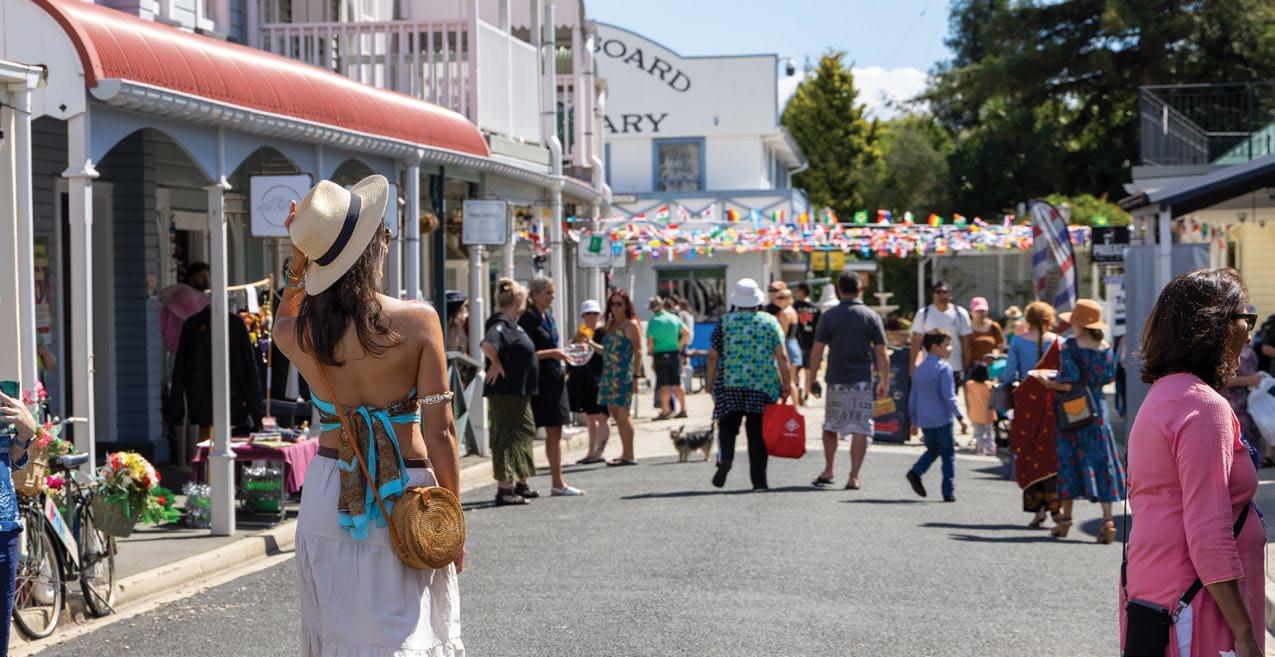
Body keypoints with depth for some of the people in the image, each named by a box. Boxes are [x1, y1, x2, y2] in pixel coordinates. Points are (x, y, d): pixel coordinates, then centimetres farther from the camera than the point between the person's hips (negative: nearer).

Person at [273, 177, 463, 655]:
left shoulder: (297, 334, -4)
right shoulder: (417, 322, -14)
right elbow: (439, 430, -12)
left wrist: (297, 264, 11)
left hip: (328, 498, 3)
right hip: (405, 498, -3)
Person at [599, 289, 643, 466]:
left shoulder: (631, 325, -4)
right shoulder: (610, 325, 19)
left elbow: (638, 352, -9)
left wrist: (636, 376, -15)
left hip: (624, 374, -8)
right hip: (609, 375, 8)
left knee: (622, 414, -9)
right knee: (616, 414, 9)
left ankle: (629, 456, -7)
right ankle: (625, 454, 15)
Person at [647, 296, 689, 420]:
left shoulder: (653, 321, -7)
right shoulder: (674, 318, 3)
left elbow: (649, 342, -10)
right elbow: (687, 334, 5)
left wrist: (651, 354, 5)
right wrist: (679, 346, 13)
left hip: (660, 355, -3)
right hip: (674, 354, 3)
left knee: (663, 385, 0)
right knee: (677, 384, 10)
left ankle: (665, 410, -2)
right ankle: (683, 409, 12)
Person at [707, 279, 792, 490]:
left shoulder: (725, 322, 3)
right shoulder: (770, 322, 4)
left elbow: (713, 356, 3)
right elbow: (782, 356, 0)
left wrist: (711, 382, 14)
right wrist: (787, 383, 5)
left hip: (729, 385, 0)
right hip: (763, 386, 0)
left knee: (728, 426, 8)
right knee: (758, 432, 5)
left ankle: (725, 458, -19)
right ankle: (758, 479, 6)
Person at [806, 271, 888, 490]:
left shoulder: (829, 316, -1)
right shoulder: (871, 316, 0)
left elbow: (817, 350, -3)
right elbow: (881, 352, -1)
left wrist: (811, 378, 5)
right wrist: (884, 381, 7)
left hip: (836, 381, 1)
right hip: (862, 382, -1)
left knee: (830, 426, 17)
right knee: (861, 429, 1)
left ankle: (828, 471, 19)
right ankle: (854, 476, -3)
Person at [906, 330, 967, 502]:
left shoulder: (919, 368, 11)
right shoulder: (944, 367, -10)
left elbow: (912, 398, 14)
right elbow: (948, 396, -16)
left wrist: (914, 421, 21)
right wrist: (960, 417, -13)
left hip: (924, 420, 6)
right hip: (942, 419, -6)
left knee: (932, 449, 22)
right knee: (948, 455, 2)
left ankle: (915, 472, -1)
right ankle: (948, 492, 0)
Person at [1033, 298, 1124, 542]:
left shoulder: (1070, 346, -14)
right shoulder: (1106, 347, 0)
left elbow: (1067, 384, -18)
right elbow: (1109, 378, 8)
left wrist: (1047, 381, -1)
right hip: (1097, 410, 3)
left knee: (1069, 459, 8)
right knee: (1101, 461, 5)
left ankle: (1066, 518, 14)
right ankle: (1107, 520, -2)